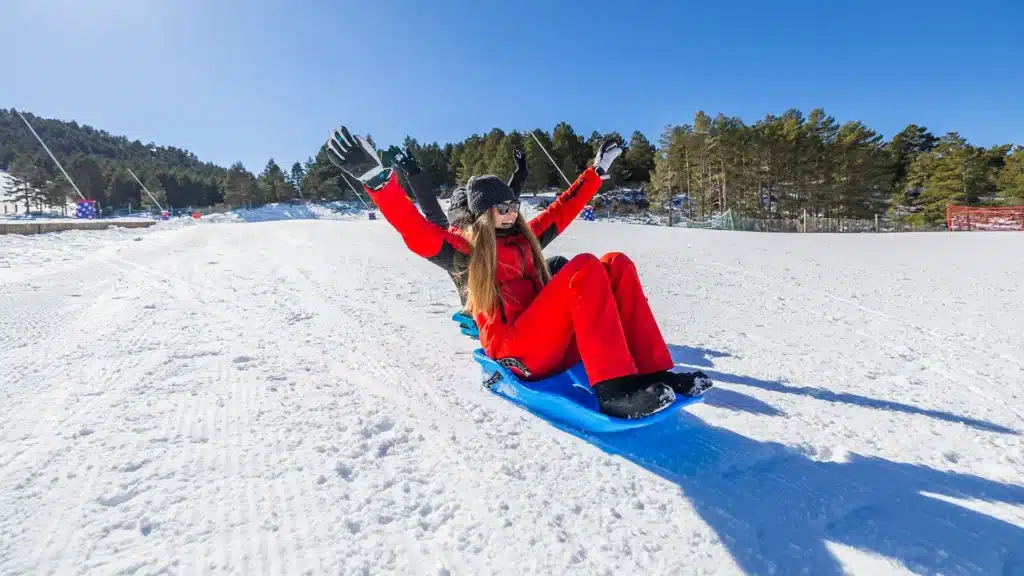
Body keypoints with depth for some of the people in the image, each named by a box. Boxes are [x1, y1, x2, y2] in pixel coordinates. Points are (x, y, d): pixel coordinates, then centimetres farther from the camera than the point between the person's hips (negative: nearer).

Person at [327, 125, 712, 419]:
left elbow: (564, 208, 30)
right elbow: (416, 231, -11)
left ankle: (652, 373, -14)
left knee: (617, 264, -7)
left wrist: (597, 171, 34)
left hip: (557, 343, 7)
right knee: (585, 269, -24)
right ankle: (613, 391, -31)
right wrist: (377, 178, -22)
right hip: (517, 351, -7)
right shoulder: (466, 248, 4)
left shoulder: (525, 237, 23)